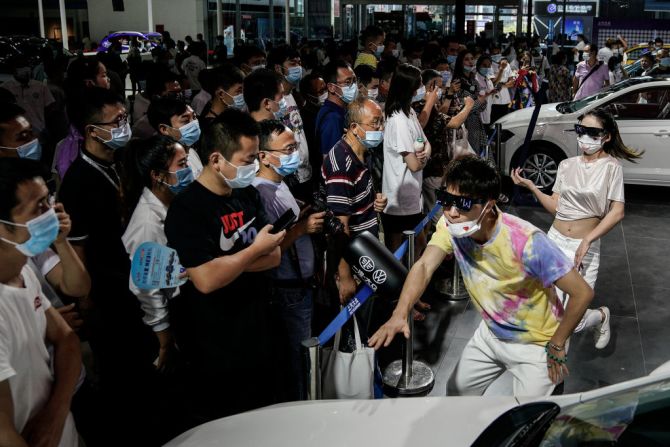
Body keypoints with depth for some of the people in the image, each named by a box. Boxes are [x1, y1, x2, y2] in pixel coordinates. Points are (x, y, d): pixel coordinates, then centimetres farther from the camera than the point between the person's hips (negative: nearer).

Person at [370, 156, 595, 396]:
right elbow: (424, 266, -30)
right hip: (491, 333, 6)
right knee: (456, 389, 18)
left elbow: (583, 293, -29)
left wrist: (556, 347, -18)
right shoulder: (450, 225, -19)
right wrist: (400, 314, -48)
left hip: (535, 345, -5)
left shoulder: (526, 242, -35)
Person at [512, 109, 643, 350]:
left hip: (586, 247, -3)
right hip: (555, 241, 4)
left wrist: (587, 241, -18)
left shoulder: (611, 167, -6)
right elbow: (555, 206, 6)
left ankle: (601, 316, 30)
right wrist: (530, 186, -4)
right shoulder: (567, 165, 6)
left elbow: (617, 212, -11)